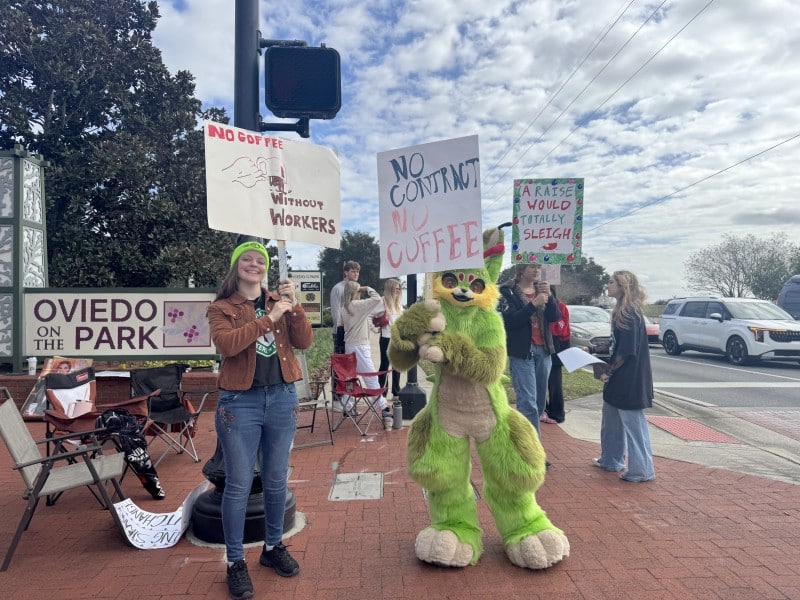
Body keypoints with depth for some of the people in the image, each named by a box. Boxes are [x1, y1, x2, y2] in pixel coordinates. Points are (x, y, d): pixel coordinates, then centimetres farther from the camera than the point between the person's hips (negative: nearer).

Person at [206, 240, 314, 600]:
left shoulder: (280, 302, 9)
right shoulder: (222, 308, -1)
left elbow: (305, 342, -1)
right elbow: (226, 344, -21)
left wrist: (293, 305, -13)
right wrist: (269, 318, -21)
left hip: (282, 397, 4)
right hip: (240, 401, -3)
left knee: (276, 480, 15)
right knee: (239, 485, 3)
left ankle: (273, 547, 33)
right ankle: (235, 562, 19)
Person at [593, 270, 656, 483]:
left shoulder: (630, 314, -18)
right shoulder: (622, 312, 10)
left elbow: (627, 351, -21)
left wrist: (610, 371, -13)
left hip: (630, 379, -10)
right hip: (620, 377, 10)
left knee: (633, 422, -1)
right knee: (611, 418, 18)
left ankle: (642, 470, 8)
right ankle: (610, 460, 31)